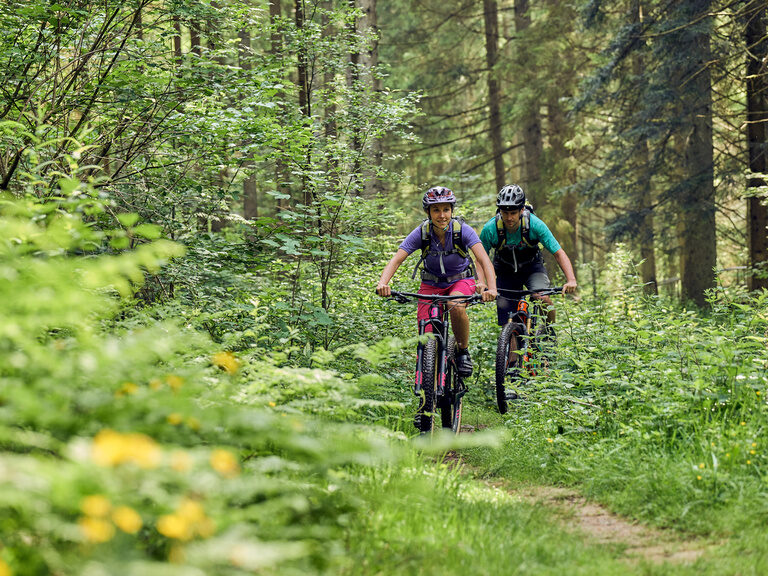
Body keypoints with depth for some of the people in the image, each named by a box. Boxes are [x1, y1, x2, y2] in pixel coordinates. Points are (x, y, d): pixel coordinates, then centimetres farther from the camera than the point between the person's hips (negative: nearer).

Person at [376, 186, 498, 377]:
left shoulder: (463, 230, -23)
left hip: (461, 281, -1)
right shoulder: (421, 233, -20)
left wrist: (491, 288, -50)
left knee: (456, 307, -36)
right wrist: (383, 283, -46)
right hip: (432, 284, 1)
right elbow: (396, 260, -26)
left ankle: (463, 351, -11)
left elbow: (484, 260, -33)